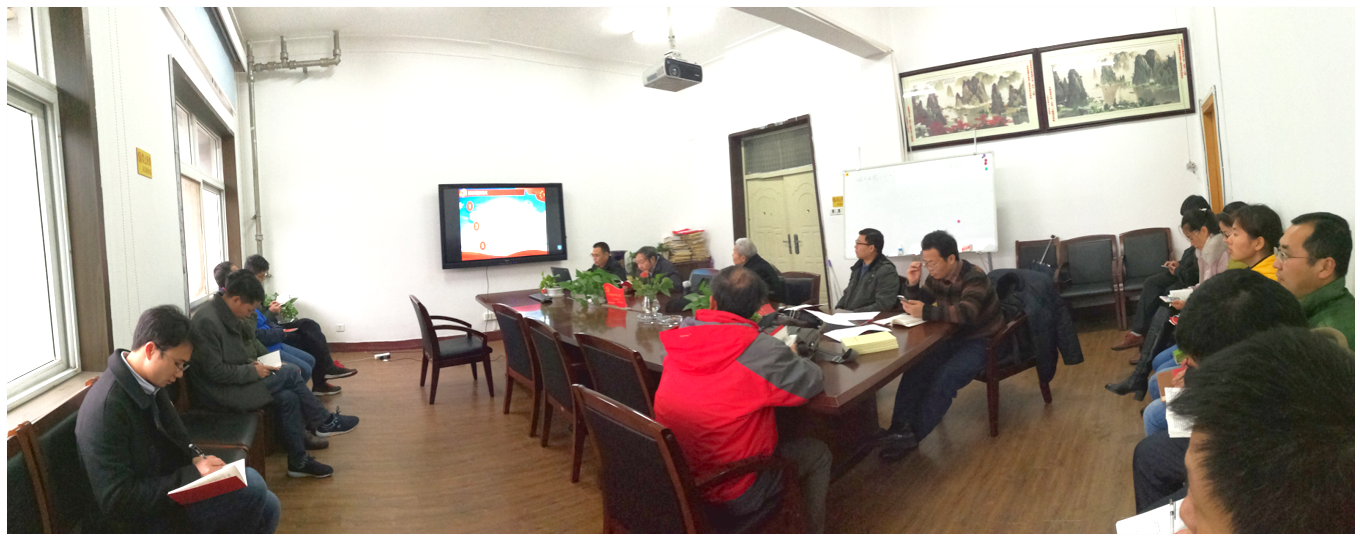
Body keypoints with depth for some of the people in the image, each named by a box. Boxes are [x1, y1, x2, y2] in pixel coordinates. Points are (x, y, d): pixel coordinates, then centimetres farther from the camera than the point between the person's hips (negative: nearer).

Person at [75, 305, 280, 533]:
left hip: (169, 491, 9)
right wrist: (193, 474, -24)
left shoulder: (150, 384, 1)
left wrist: (197, 459, -3)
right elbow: (117, 502, -26)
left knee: (267, 506, 4)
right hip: (145, 516, -9)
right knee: (252, 485, -17)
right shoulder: (105, 407, -26)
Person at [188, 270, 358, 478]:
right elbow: (215, 371, -23)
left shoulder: (224, 314, 9)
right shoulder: (207, 321, -22)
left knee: (288, 398, -6)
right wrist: (252, 371, -15)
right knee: (289, 373, -15)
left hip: (231, 383, 9)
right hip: (215, 393, -9)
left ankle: (299, 461, 1)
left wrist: (250, 363, 5)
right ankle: (324, 422, 0)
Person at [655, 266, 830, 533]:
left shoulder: (682, 338, -6)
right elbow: (813, 380, -8)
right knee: (818, 453, 19)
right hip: (732, 494, -6)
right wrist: (788, 358, 12)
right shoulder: (762, 350, -23)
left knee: (781, 439, 31)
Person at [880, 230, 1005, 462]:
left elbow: (965, 313, -37)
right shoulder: (936, 277, 0)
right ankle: (900, 428, -19)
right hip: (954, 337, 7)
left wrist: (926, 312, -39)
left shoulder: (974, 277, -21)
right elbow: (918, 306, 9)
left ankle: (912, 436, -24)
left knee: (944, 378, -29)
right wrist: (913, 284, -10)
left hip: (982, 342, -7)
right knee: (915, 368, -16)